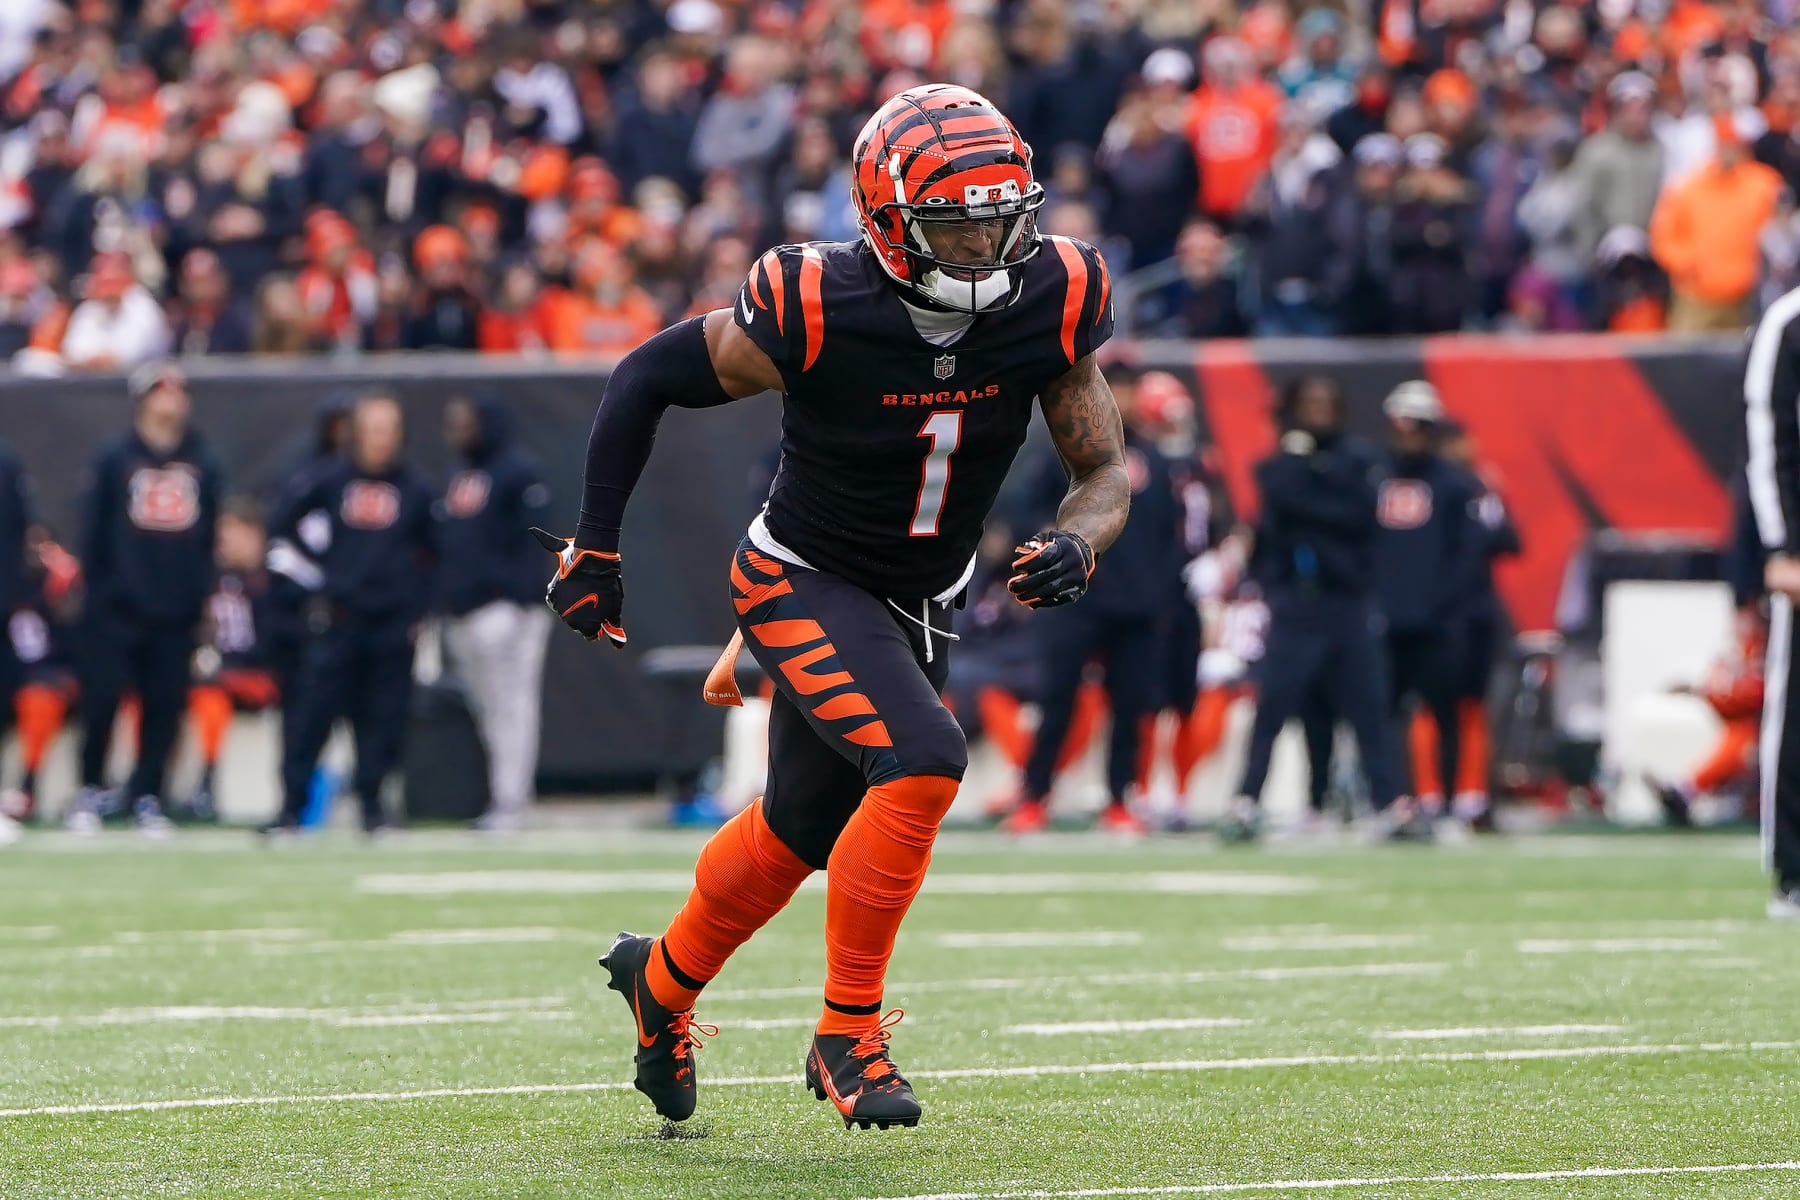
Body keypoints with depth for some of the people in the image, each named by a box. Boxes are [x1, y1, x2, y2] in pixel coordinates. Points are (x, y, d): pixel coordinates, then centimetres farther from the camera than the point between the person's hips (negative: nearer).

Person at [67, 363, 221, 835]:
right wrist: (97, 588, -5)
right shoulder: (115, 459, 2)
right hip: (117, 608, -3)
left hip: (177, 609, 3)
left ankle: (147, 797, 10)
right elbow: (95, 529, 1)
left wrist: (201, 592, 7)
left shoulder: (201, 463, 10)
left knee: (165, 704, 2)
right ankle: (90, 792, 7)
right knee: (102, 698, -4)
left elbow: (208, 533, 13)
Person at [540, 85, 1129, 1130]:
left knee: (802, 829, 20)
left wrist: (1077, 546, -27)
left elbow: (1106, 469, -5)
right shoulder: (819, 313, -28)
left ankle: (665, 978, 49)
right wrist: (597, 550, -7)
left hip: (918, 605, 6)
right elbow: (646, 379, -12)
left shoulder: (1051, 306, -17)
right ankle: (848, 1035, -12)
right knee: (923, 763, -27)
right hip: (805, 584, -6)